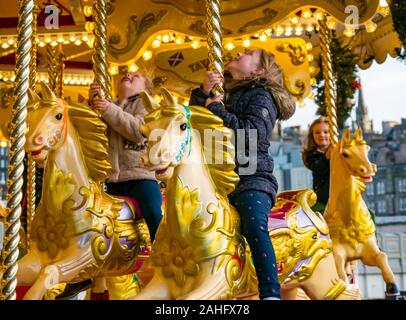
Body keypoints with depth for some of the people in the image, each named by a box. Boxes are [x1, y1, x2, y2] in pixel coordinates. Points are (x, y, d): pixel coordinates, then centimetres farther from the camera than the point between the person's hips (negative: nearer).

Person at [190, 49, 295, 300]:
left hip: (252, 179, -7)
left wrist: (215, 109, -11)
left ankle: (271, 293, -35)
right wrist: (203, 92, -5)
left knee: (255, 225, -32)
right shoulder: (223, 95, 22)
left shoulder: (261, 96, 2)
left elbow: (252, 133, -15)